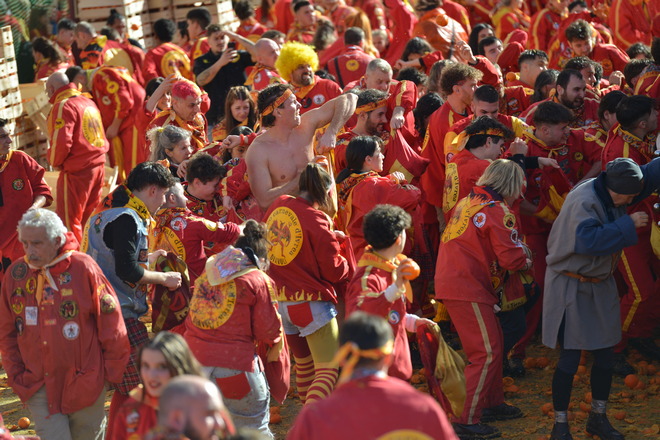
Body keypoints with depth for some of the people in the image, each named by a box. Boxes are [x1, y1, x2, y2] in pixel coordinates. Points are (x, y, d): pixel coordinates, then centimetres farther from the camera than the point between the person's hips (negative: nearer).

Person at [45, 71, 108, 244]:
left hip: (76, 171, -8)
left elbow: (61, 142, -20)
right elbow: (101, 138, 18)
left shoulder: (63, 106, -12)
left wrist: (55, 162, -3)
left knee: (68, 220, -2)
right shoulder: (89, 102, 14)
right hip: (98, 166, 8)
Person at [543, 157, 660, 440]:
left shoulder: (616, 193, -1)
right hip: (571, 286, -8)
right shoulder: (583, 201, -25)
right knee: (571, 356, -6)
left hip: (601, 284, 8)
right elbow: (588, 240, -38)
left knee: (606, 353, 11)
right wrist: (628, 225, -32)